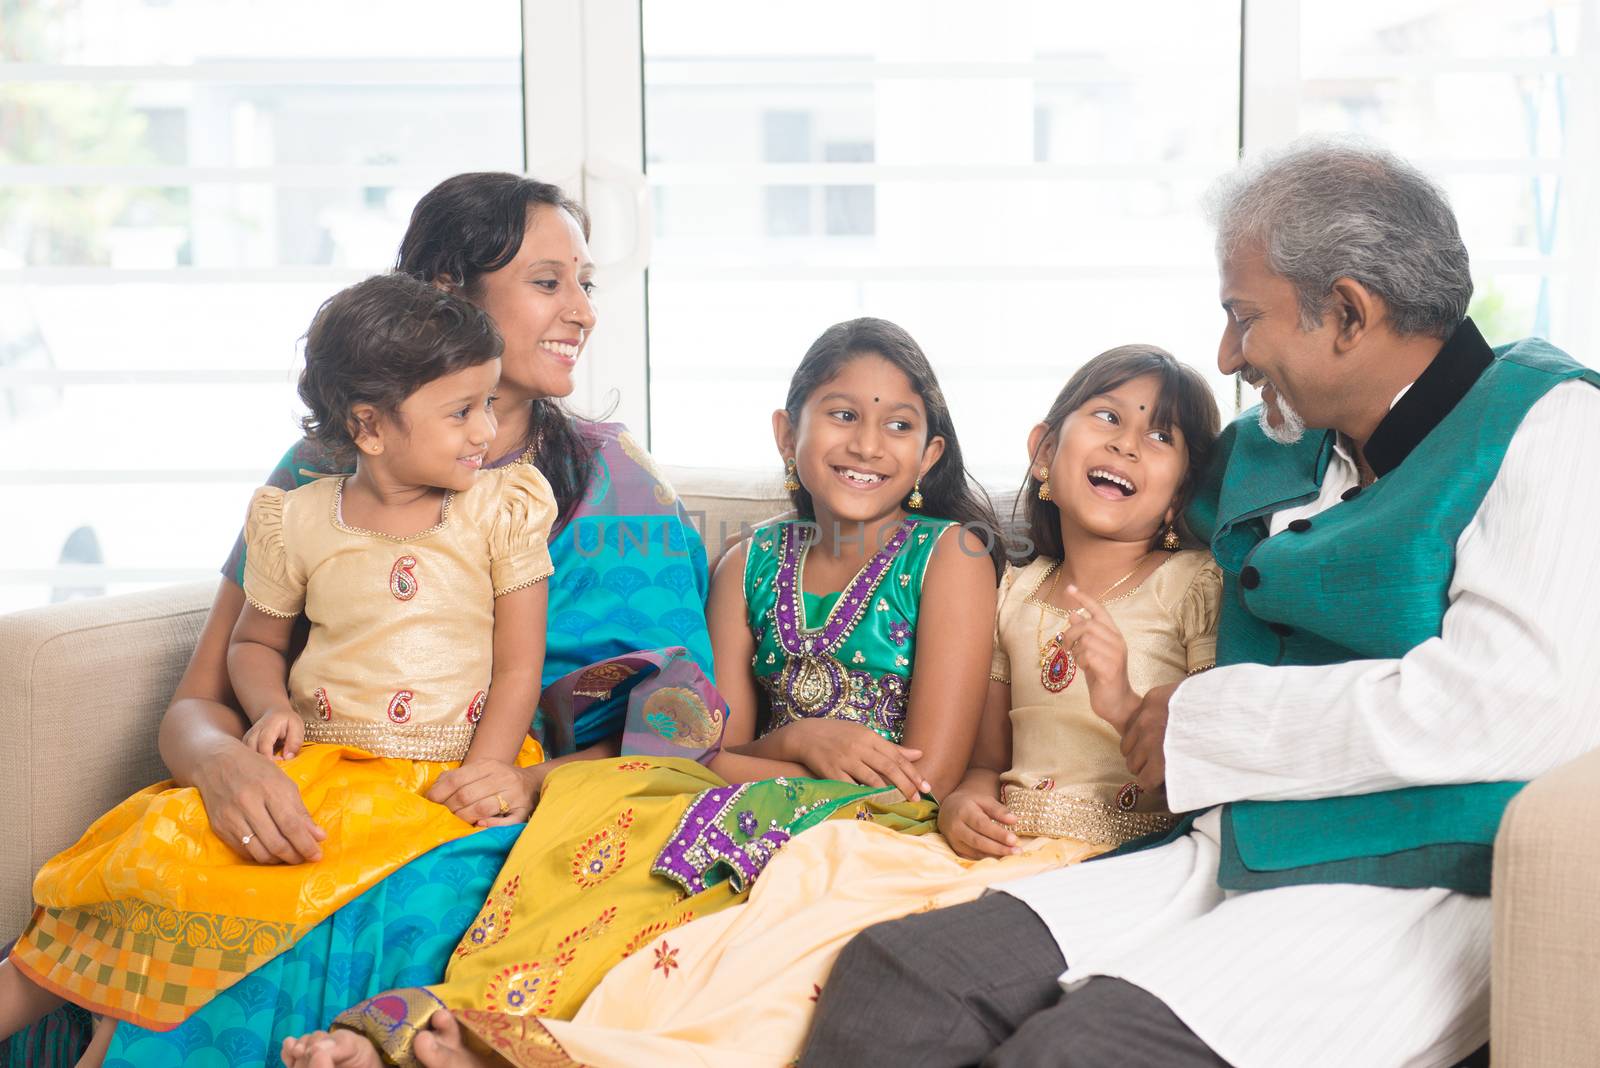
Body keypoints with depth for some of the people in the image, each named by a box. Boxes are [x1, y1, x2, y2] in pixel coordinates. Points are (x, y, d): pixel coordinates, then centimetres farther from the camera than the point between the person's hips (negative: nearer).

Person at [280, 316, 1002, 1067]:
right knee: (588, 795, -26)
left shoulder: (950, 554, 0)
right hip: (756, 812, 4)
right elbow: (716, 755, 7)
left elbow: (926, 777, -7)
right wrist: (800, 743, -14)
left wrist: (756, 763, -10)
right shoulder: (751, 564, 13)